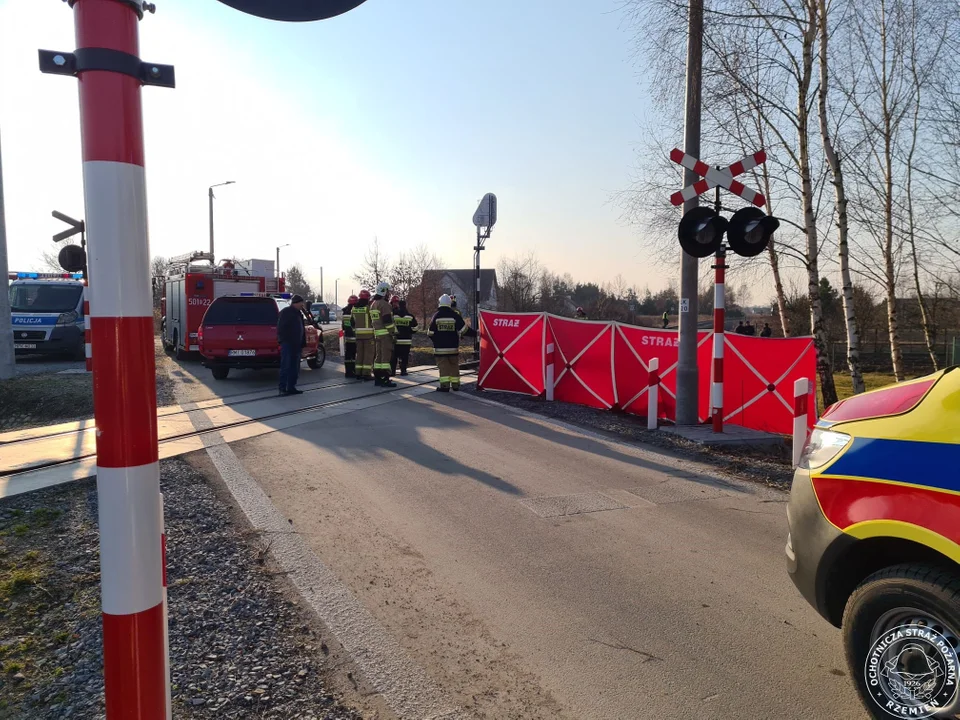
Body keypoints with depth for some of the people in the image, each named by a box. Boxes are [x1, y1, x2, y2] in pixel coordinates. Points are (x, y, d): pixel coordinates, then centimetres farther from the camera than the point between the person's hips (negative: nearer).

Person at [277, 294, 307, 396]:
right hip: (287, 344, -9)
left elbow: (302, 329, 22)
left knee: (294, 368, 10)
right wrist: (283, 340, -17)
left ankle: (291, 387, 16)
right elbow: (280, 328, -13)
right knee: (286, 367, -8)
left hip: (296, 345, 9)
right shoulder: (285, 312, -7)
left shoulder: (298, 313, 19)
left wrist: (302, 343, 16)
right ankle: (283, 388, -6)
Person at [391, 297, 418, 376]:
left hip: (395, 340, 1)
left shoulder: (393, 314, -2)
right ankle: (403, 370, 4)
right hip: (406, 340, 0)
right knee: (404, 356, 5)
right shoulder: (410, 316, -2)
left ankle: (392, 370, 9)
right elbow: (414, 328, 2)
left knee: (394, 356, 8)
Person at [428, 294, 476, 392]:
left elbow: (430, 333, -1)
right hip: (453, 347, 1)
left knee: (443, 366, 1)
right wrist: (474, 333, 6)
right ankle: (455, 384, 18)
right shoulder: (455, 315, -5)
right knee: (454, 365, 14)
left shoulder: (436, 315, -4)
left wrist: (435, 340, 17)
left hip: (440, 347, -1)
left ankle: (445, 386, -8)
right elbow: (464, 329, -6)